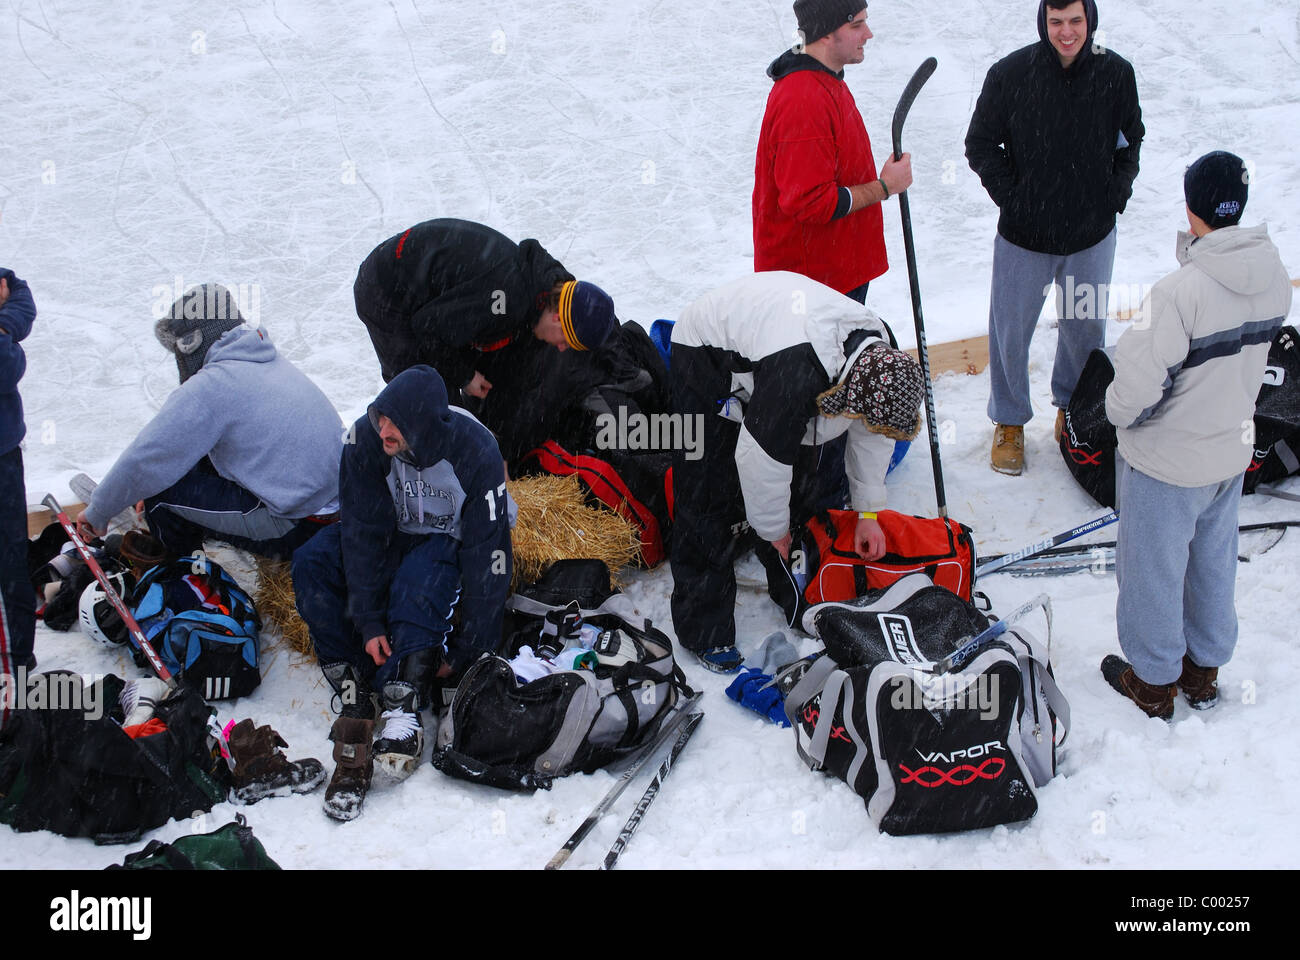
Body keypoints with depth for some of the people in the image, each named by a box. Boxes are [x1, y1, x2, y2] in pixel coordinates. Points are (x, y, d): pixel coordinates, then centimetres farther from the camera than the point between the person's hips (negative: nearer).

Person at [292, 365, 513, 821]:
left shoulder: (476, 453, -30)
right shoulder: (367, 438, -24)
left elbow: (487, 555, -26)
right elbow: (363, 531, -20)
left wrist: (465, 650, -25)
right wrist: (368, 622, -25)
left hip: (449, 541, -4)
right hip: (389, 533, 4)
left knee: (418, 582, -38)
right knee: (311, 565, -23)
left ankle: (402, 716, -40)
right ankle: (356, 694, -26)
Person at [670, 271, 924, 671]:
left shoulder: (878, 352, -19)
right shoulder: (795, 375, -44)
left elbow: (871, 435, 0)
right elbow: (762, 457, -32)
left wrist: (868, 511, 4)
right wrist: (775, 530, -16)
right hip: (706, 352, -8)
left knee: (801, 472, 11)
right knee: (709, 495, -11)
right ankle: (703, 628, -1)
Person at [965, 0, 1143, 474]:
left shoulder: (1116, 74, -7)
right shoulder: (1009, 74, -14)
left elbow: (1130, 141, 9)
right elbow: (980, 145, -3)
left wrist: (1114, 196, 0)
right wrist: (1011, 198, -9)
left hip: (1092, 235, 2)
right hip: (1024, 237, -2)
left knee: (1086, 327, 17)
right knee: (1011, 330, 8)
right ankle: (1009, 422, 29)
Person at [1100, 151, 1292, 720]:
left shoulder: (1181, 292, -32)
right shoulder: (1274, 278, -10)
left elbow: (1136, 381, -29)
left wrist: (1119, 412, -8)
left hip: (1166, 462, -6)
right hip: (1232, 451, 7)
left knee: (1153, 567, 14)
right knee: (1214, 560, 24)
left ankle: (1154, 683, 31)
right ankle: (1204, 671, 42)